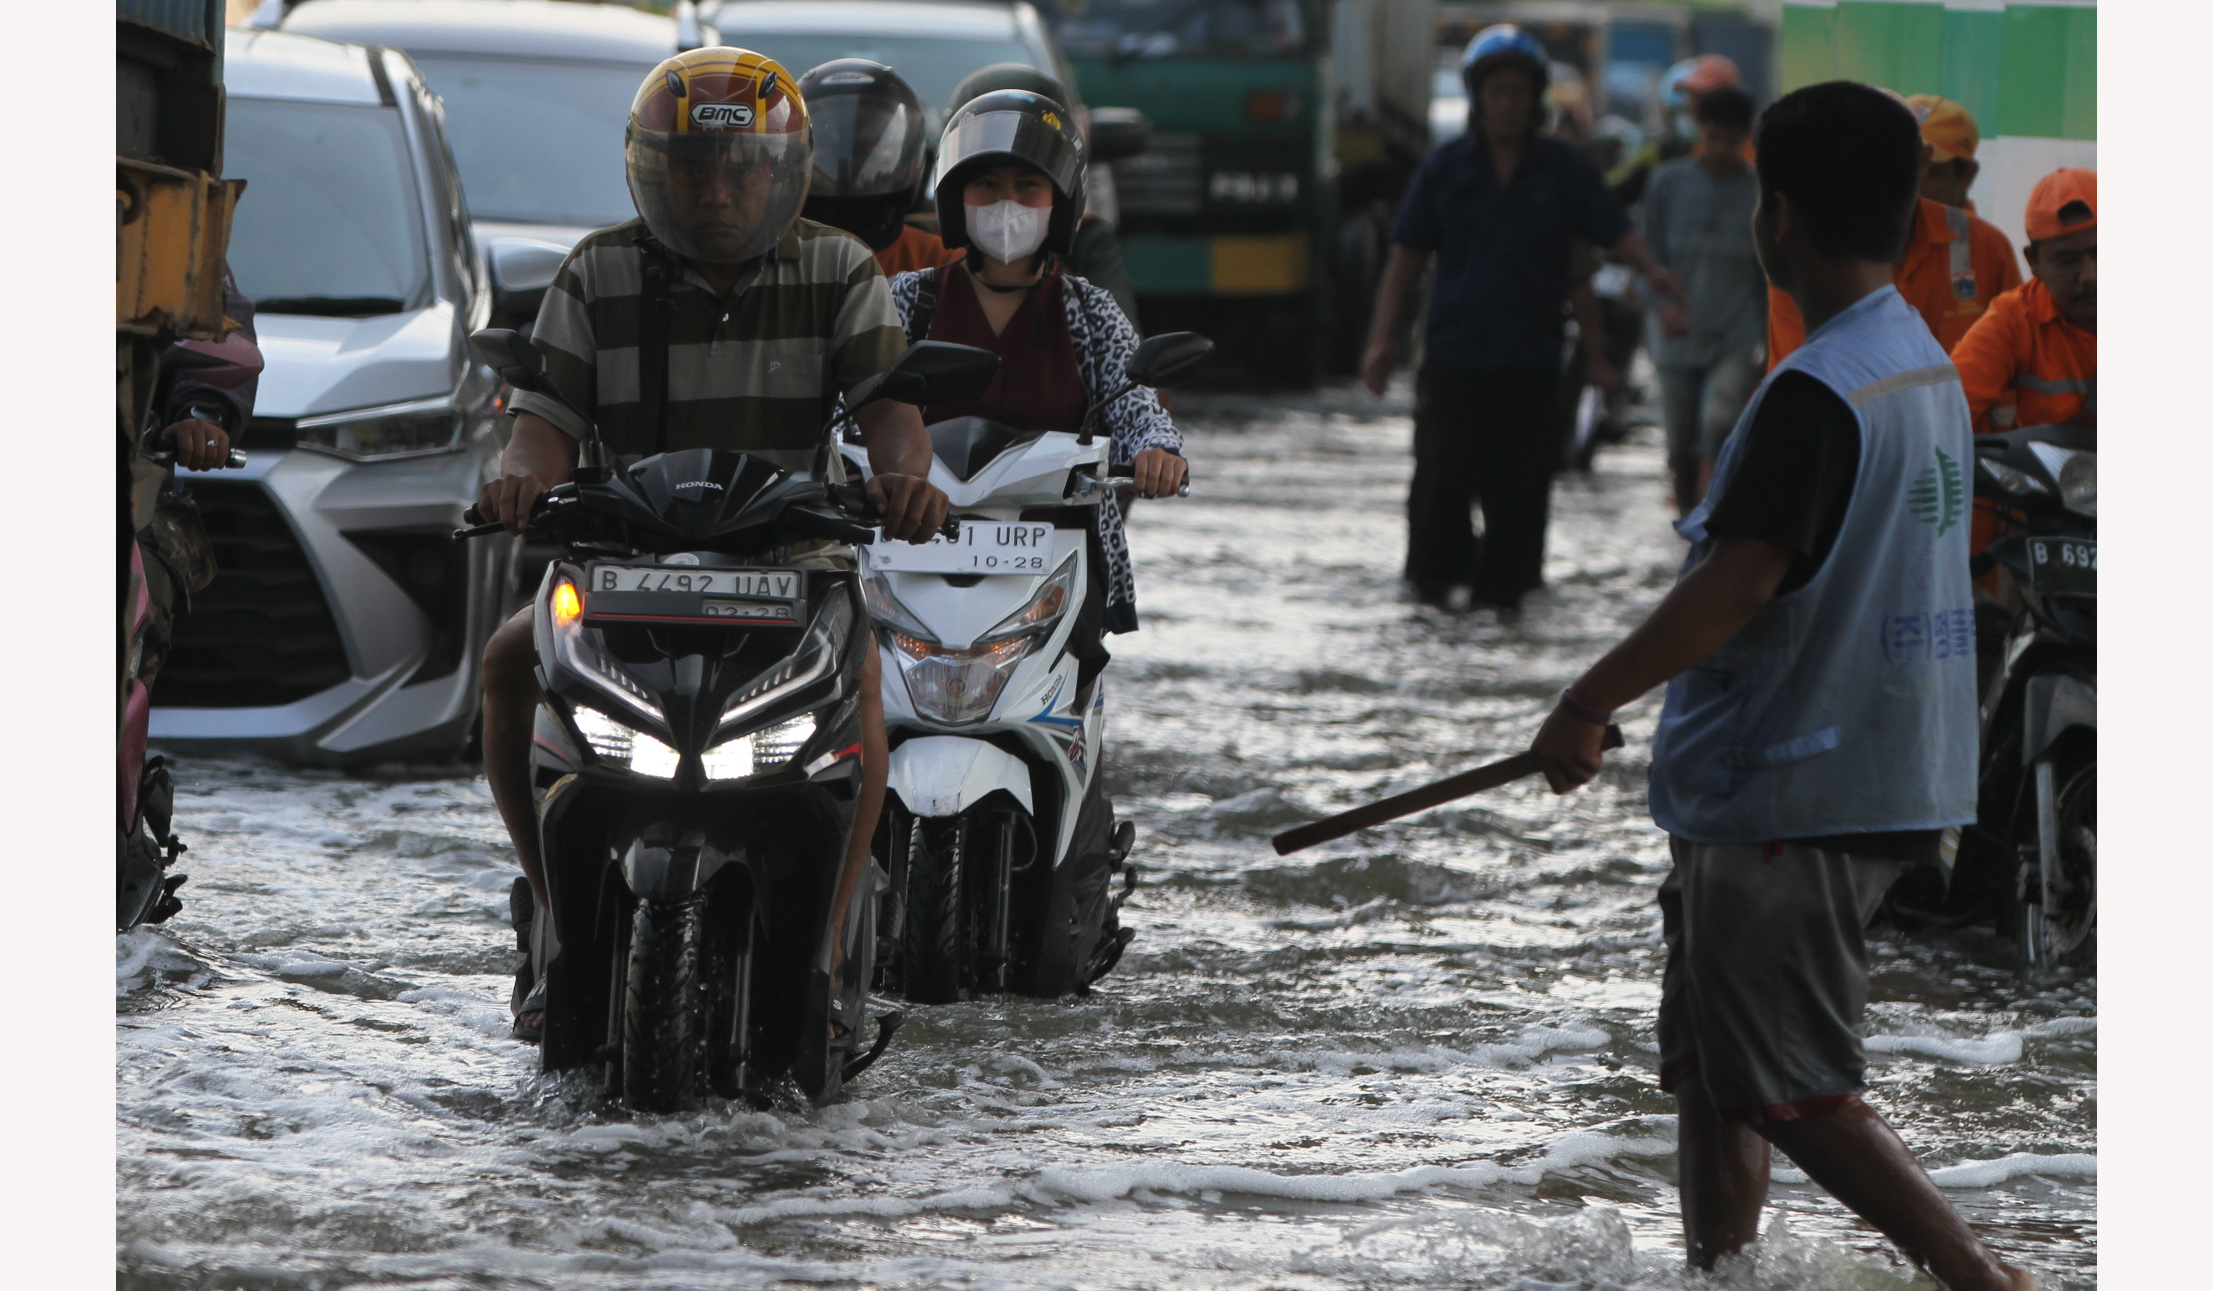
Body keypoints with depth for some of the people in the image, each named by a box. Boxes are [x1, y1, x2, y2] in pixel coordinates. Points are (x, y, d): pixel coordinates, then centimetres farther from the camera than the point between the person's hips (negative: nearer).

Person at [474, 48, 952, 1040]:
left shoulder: (840, 275, 3)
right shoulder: (597, 278, 4)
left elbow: (887, 398, -10)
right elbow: (550, 411, -5)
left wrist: (902, 472, -34)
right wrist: (525, 473, -30)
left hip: (793, 563, -1)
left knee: (854, 678, -32)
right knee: (512, 660, -25)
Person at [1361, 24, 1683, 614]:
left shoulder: (1565, 168, 7)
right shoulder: (1446, 166, 6)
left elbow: (1615, 232, 1)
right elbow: (1406, 255, 7)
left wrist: (1654, 270, -21)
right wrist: (1383, 338, 0)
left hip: (1531, 359, 1)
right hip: (1453, 352, -1)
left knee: (1520, 481, 0)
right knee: (1443, 474, -6)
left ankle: (1503, 586, 9)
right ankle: (1435, 571, 8)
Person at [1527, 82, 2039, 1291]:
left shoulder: (1813, 392, -20)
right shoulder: (1926, 364, 10)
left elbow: (1735, 583, -25)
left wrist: (1588, 703, -15)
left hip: (1789, 794, -10)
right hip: (1890, 777, 10)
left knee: (1793, 1095, -6)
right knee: (1709, 1064, 18)